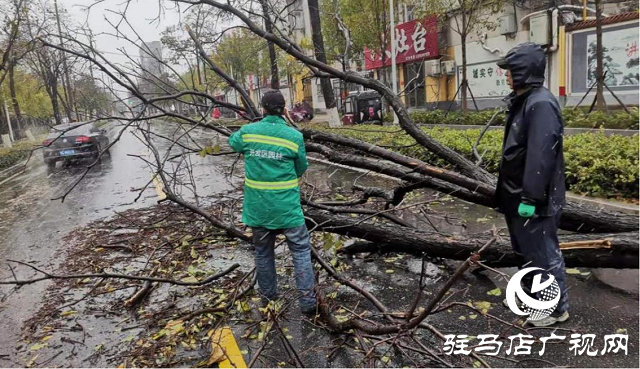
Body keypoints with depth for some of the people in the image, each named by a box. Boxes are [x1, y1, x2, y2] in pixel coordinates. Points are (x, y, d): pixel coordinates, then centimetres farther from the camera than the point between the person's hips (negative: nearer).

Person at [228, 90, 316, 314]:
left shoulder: (248, 131, -3)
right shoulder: (294, 136, -10)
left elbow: (233, 142, 20)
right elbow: (301, 169, 3)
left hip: (257, 205, 3)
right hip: (286, 206, -3)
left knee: (263, 252, 18)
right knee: (300, 250, 8)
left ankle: (268, 297, 32)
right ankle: (307, 300, 8)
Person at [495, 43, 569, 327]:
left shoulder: (541, 104, -20)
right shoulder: (523, 101, 11)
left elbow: (541, 155, -25)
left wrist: (531, 197, -24)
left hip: (533, 198, -10)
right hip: (519, 193, 10)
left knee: (543, 251, 3)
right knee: (527, 248, 23)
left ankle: (557, 308, 19)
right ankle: (531, 293, 40)